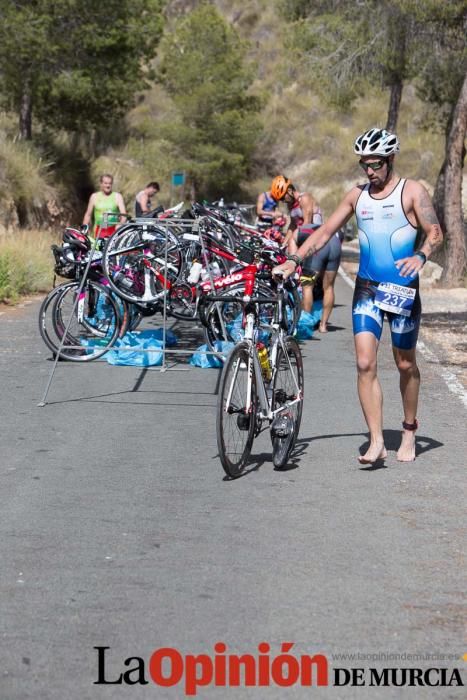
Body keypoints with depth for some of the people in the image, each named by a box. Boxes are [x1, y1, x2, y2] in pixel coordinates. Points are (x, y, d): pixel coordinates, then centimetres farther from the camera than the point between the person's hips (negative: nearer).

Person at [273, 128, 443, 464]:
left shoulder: (411, 191, -3)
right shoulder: (357, 195, 9)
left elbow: (436, 232, -8)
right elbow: (325, 231, 11)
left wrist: (420, 256, -29)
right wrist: (293, 260, 1)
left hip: (403, 289, -3)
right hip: (366, 289, 3)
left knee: (406, 365, 9)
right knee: (365, 364, -10)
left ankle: (409, 432, 29)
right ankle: (376, 442, -10)